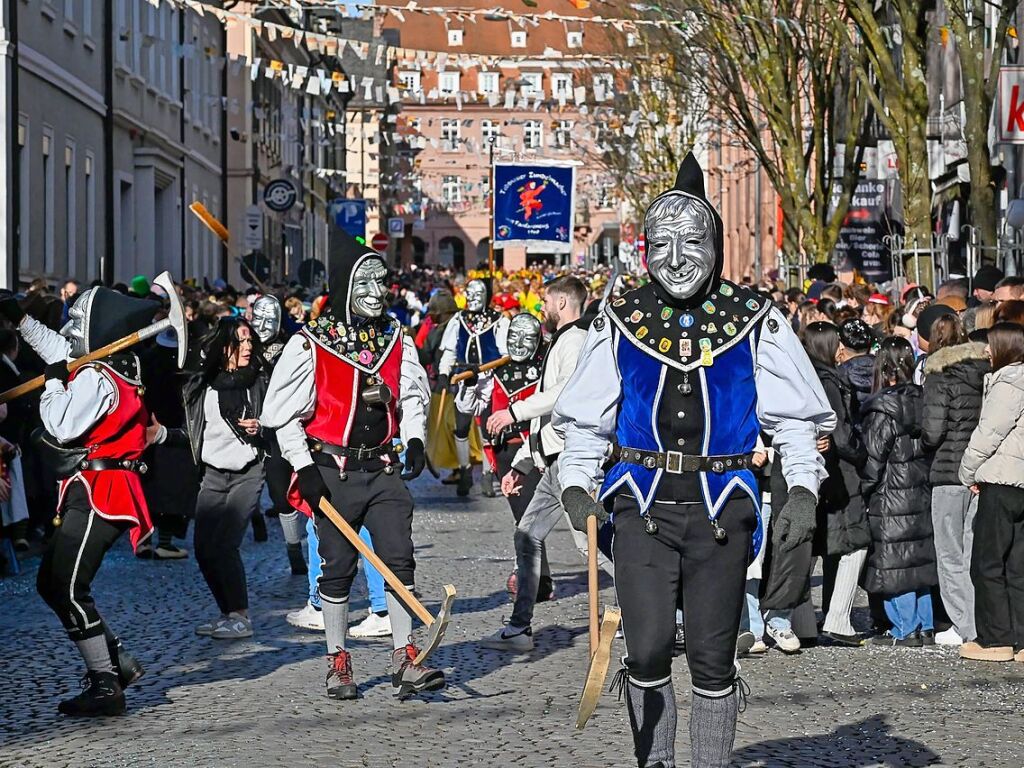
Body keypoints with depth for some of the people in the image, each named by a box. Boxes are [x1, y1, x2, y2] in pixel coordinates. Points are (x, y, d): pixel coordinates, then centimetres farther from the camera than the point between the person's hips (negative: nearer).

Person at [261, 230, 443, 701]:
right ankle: (337, 663, 16)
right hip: (332, 471, -3)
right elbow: (283, 412, -5)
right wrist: (303, 467, -11)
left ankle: (404, 660, -1)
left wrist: (415, 438, 1)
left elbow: (413, 394, 18)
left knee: (400, 560, -4)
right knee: (337, 568, 4)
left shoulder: (395, 338, 7)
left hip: (382, 468, 4)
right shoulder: (310, 344, -7)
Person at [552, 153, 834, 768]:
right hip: (644, 506, 1)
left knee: (713, 659, 3)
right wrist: (576, 482, -2)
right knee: (648, 650, -8)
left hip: (720, 507, -1)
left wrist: (803, 486, -7)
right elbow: (586, 417, 13)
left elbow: (794, 414, 6)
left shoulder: (754, 320, 3)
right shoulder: (623, 321, 7)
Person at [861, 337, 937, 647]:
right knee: (920, 558, 13)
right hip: (921, 491, 7)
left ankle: (905, 630, 0)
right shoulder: (921, 400, 5)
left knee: (894, 563, -1)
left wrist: (865, 488, -1)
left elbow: (874, 456, -14)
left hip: (891, 494, -7)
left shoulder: (883, 408, -15)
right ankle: (925, 626, 18)